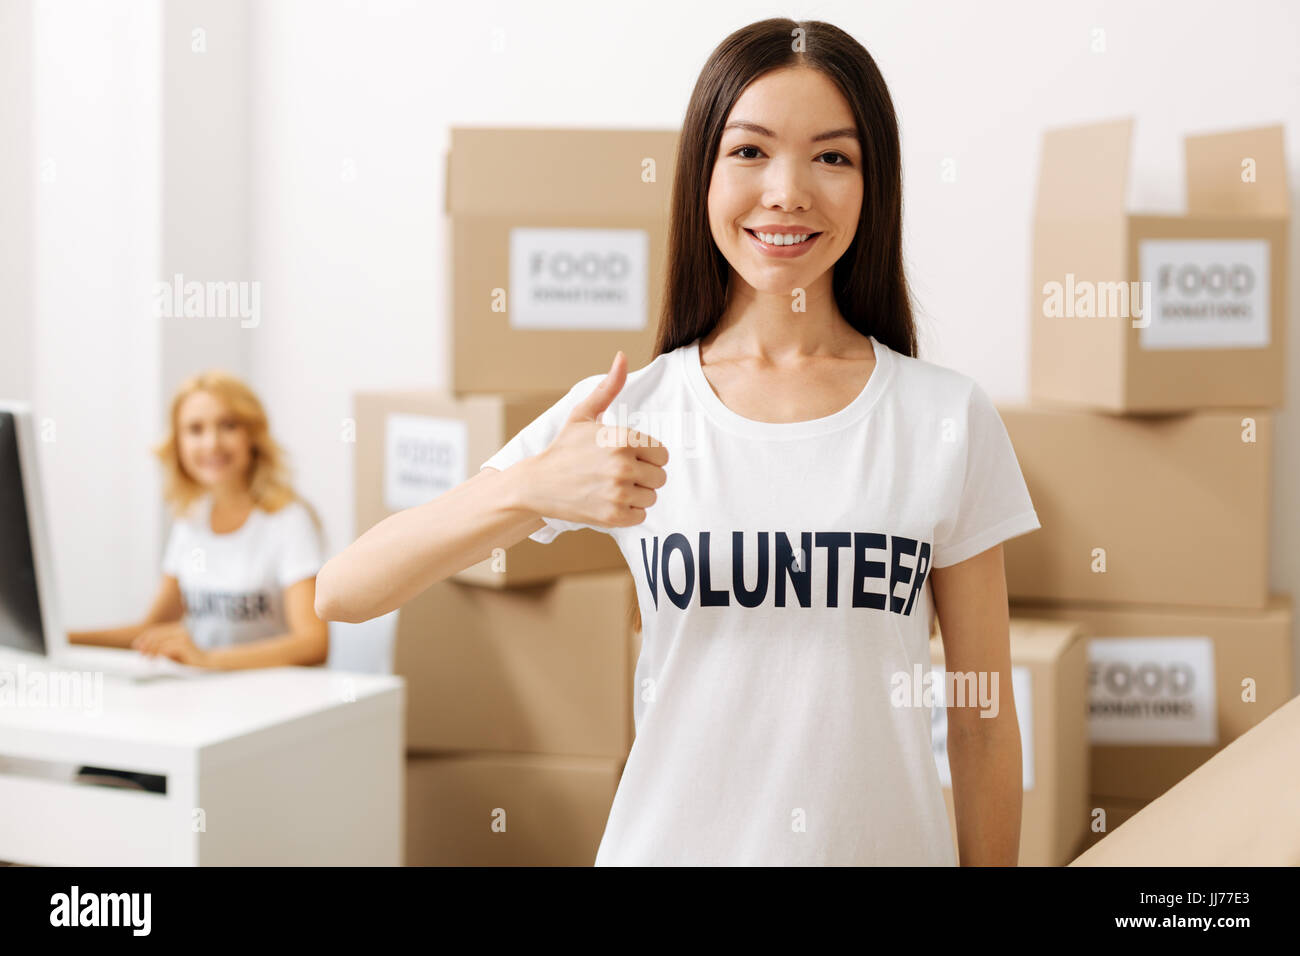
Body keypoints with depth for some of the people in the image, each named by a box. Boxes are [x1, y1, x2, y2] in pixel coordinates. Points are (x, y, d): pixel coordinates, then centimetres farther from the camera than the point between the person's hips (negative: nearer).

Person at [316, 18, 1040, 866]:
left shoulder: (948, 420, -6)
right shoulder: (627, 413, -6)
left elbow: (984, 723, 0)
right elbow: (344, 592, -13)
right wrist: (529, 489, -29)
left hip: (889, 842, 0)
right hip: (672, 839, 0)